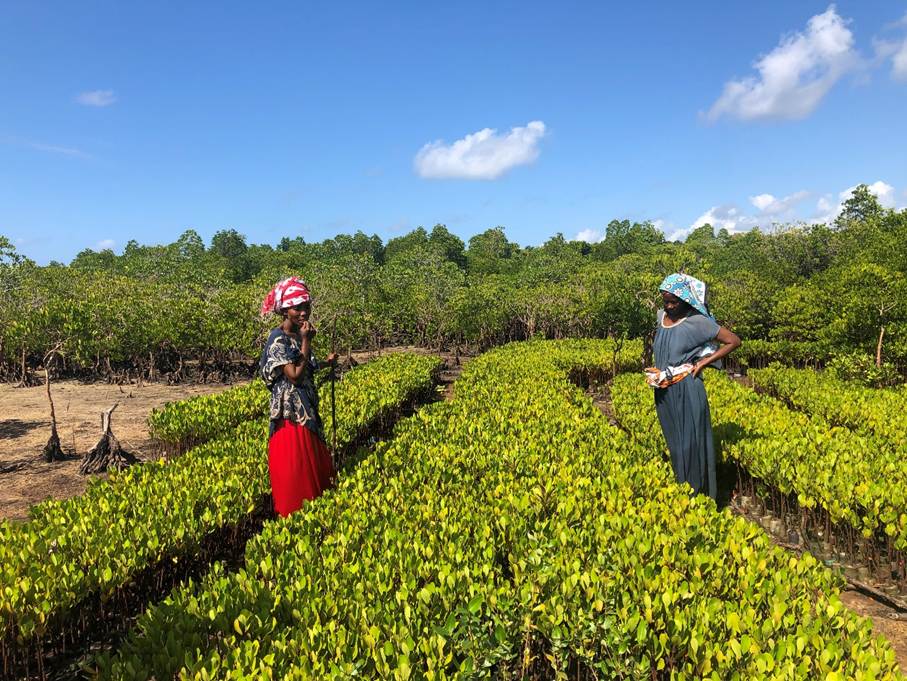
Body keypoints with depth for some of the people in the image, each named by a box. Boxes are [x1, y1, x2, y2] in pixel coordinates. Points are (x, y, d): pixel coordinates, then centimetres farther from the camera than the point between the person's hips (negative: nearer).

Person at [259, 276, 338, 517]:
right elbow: (294, 376, -23)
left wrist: (326, 363, 7)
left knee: (316, 463, 18)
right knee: (295, 469, 3)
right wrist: (306, 342, -22)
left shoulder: (298, 334, 7)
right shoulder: (279, 339, -18)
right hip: (291, 412, -9)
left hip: (307, 409, 9)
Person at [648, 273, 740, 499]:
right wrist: (656, 373, 9)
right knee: (673, 444, 14)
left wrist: (703, 362, -12)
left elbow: (734, 341, -9)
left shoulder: (697, 322, -12)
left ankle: (698, 496, 11)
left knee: (691, 444, 0)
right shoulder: (661, 316, 6)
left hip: (687, 392, -6)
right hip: (664, 393, 6)